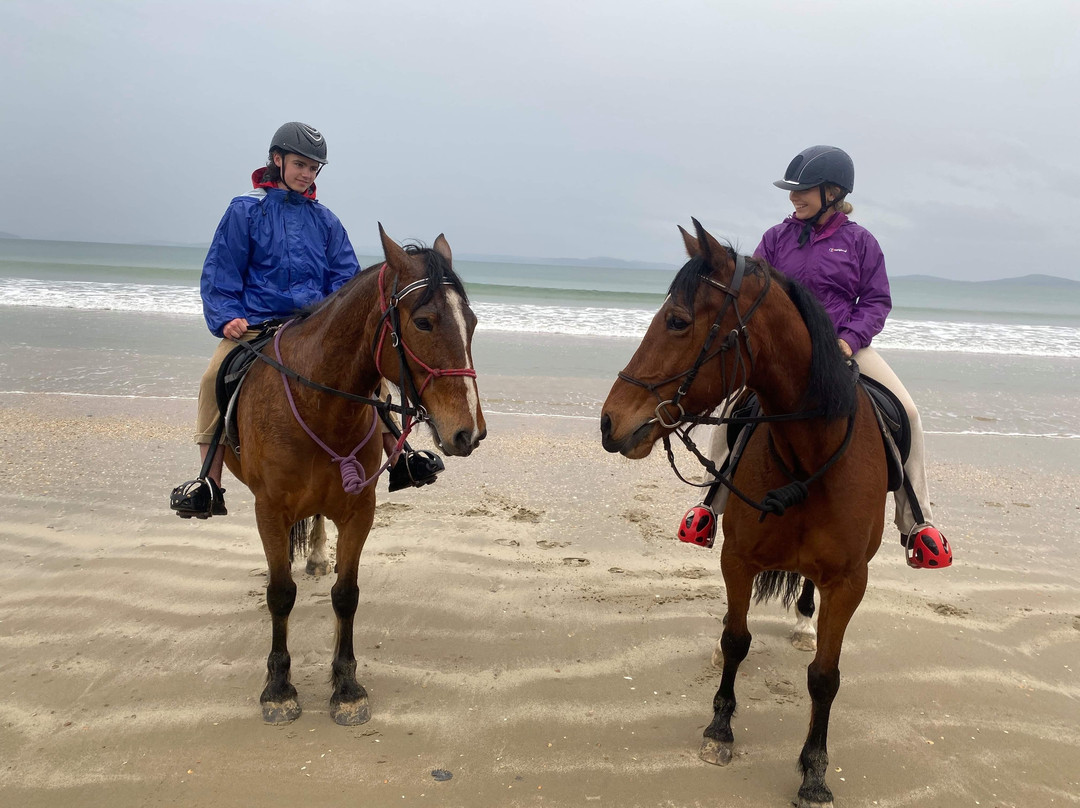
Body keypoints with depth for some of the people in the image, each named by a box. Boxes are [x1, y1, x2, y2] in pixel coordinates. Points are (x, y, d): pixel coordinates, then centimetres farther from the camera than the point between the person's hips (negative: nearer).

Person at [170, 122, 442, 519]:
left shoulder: (325, 220, 15)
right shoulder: (245, 211, 7)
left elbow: (346, 278, 16)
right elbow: (218, 276, 6)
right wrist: (227, 318, -11)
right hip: (253, 326, -3)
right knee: (216, 375, -28)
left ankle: (398, 456, -6)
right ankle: (208, 485, -25)